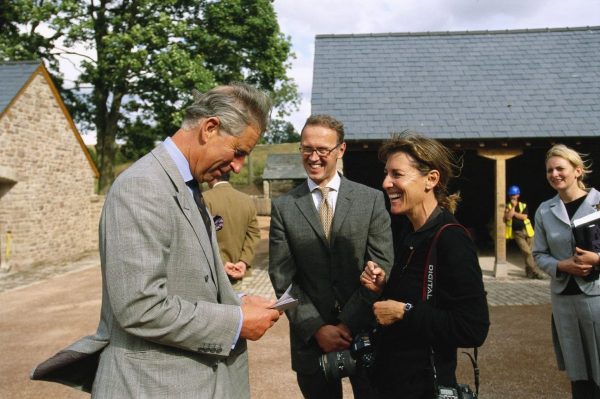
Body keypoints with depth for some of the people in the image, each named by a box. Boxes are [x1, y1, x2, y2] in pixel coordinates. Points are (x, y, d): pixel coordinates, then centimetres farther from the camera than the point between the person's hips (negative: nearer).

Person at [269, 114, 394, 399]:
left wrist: (348, 324, -11)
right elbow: (283, 278, -3)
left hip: (365, 335, 0)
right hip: (311, 340, 0)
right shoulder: (283, 207, 0)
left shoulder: (372, 199, -2)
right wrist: (317, 328, -10)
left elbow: (381, 270, -6)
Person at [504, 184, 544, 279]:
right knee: (527, 252, -12)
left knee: (530, 252, 4)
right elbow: (508, 217, -13)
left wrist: (514, 213, -12)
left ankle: (529, 271, 16)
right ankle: (536, 271, -10)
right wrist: (513, 206, -14)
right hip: (517, 233, -2)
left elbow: (524, 216, -10)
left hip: (527, 231, 2)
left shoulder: (523, 205, 6)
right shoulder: (508, 206, 4)